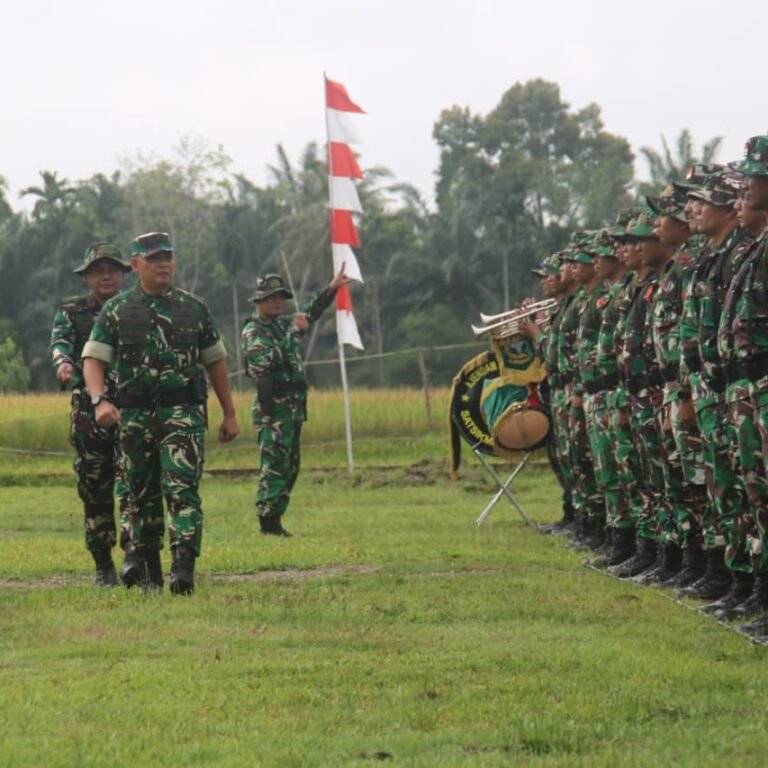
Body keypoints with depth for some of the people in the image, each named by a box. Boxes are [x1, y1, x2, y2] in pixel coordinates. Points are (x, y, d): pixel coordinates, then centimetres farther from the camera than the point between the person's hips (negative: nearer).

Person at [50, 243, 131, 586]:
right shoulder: (71, 312, 8)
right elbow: (60, 343, -11)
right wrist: (63, 363, -34)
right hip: (89, 413, 0)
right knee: (95, 492, 3)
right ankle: (103, 565, 11)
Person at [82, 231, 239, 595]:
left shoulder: (194, 308, 9)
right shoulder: (115, 311, 6)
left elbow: (215, 361, 15)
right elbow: (93, 359, -1)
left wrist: (229, 414, 14)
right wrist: (99, 400, -19)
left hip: (183, 413, -1)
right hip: (134, 414, 1)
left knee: (182, 489, -15)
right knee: (141, 493, 8)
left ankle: (184, 567, -23)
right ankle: (144, 567, 19)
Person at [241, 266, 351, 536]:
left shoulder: (282, 326, 16)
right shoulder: (253, 331, -9)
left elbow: (310, 315, 32)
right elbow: (266, 360, -25)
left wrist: (332, 289, 29)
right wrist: (293, 332, -22)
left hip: (294, 407, 9)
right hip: (273, 409, -9)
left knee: (289, 468, 10)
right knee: (274, 465, -12)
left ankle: (274, 519, 13)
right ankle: (268, 521, -12)